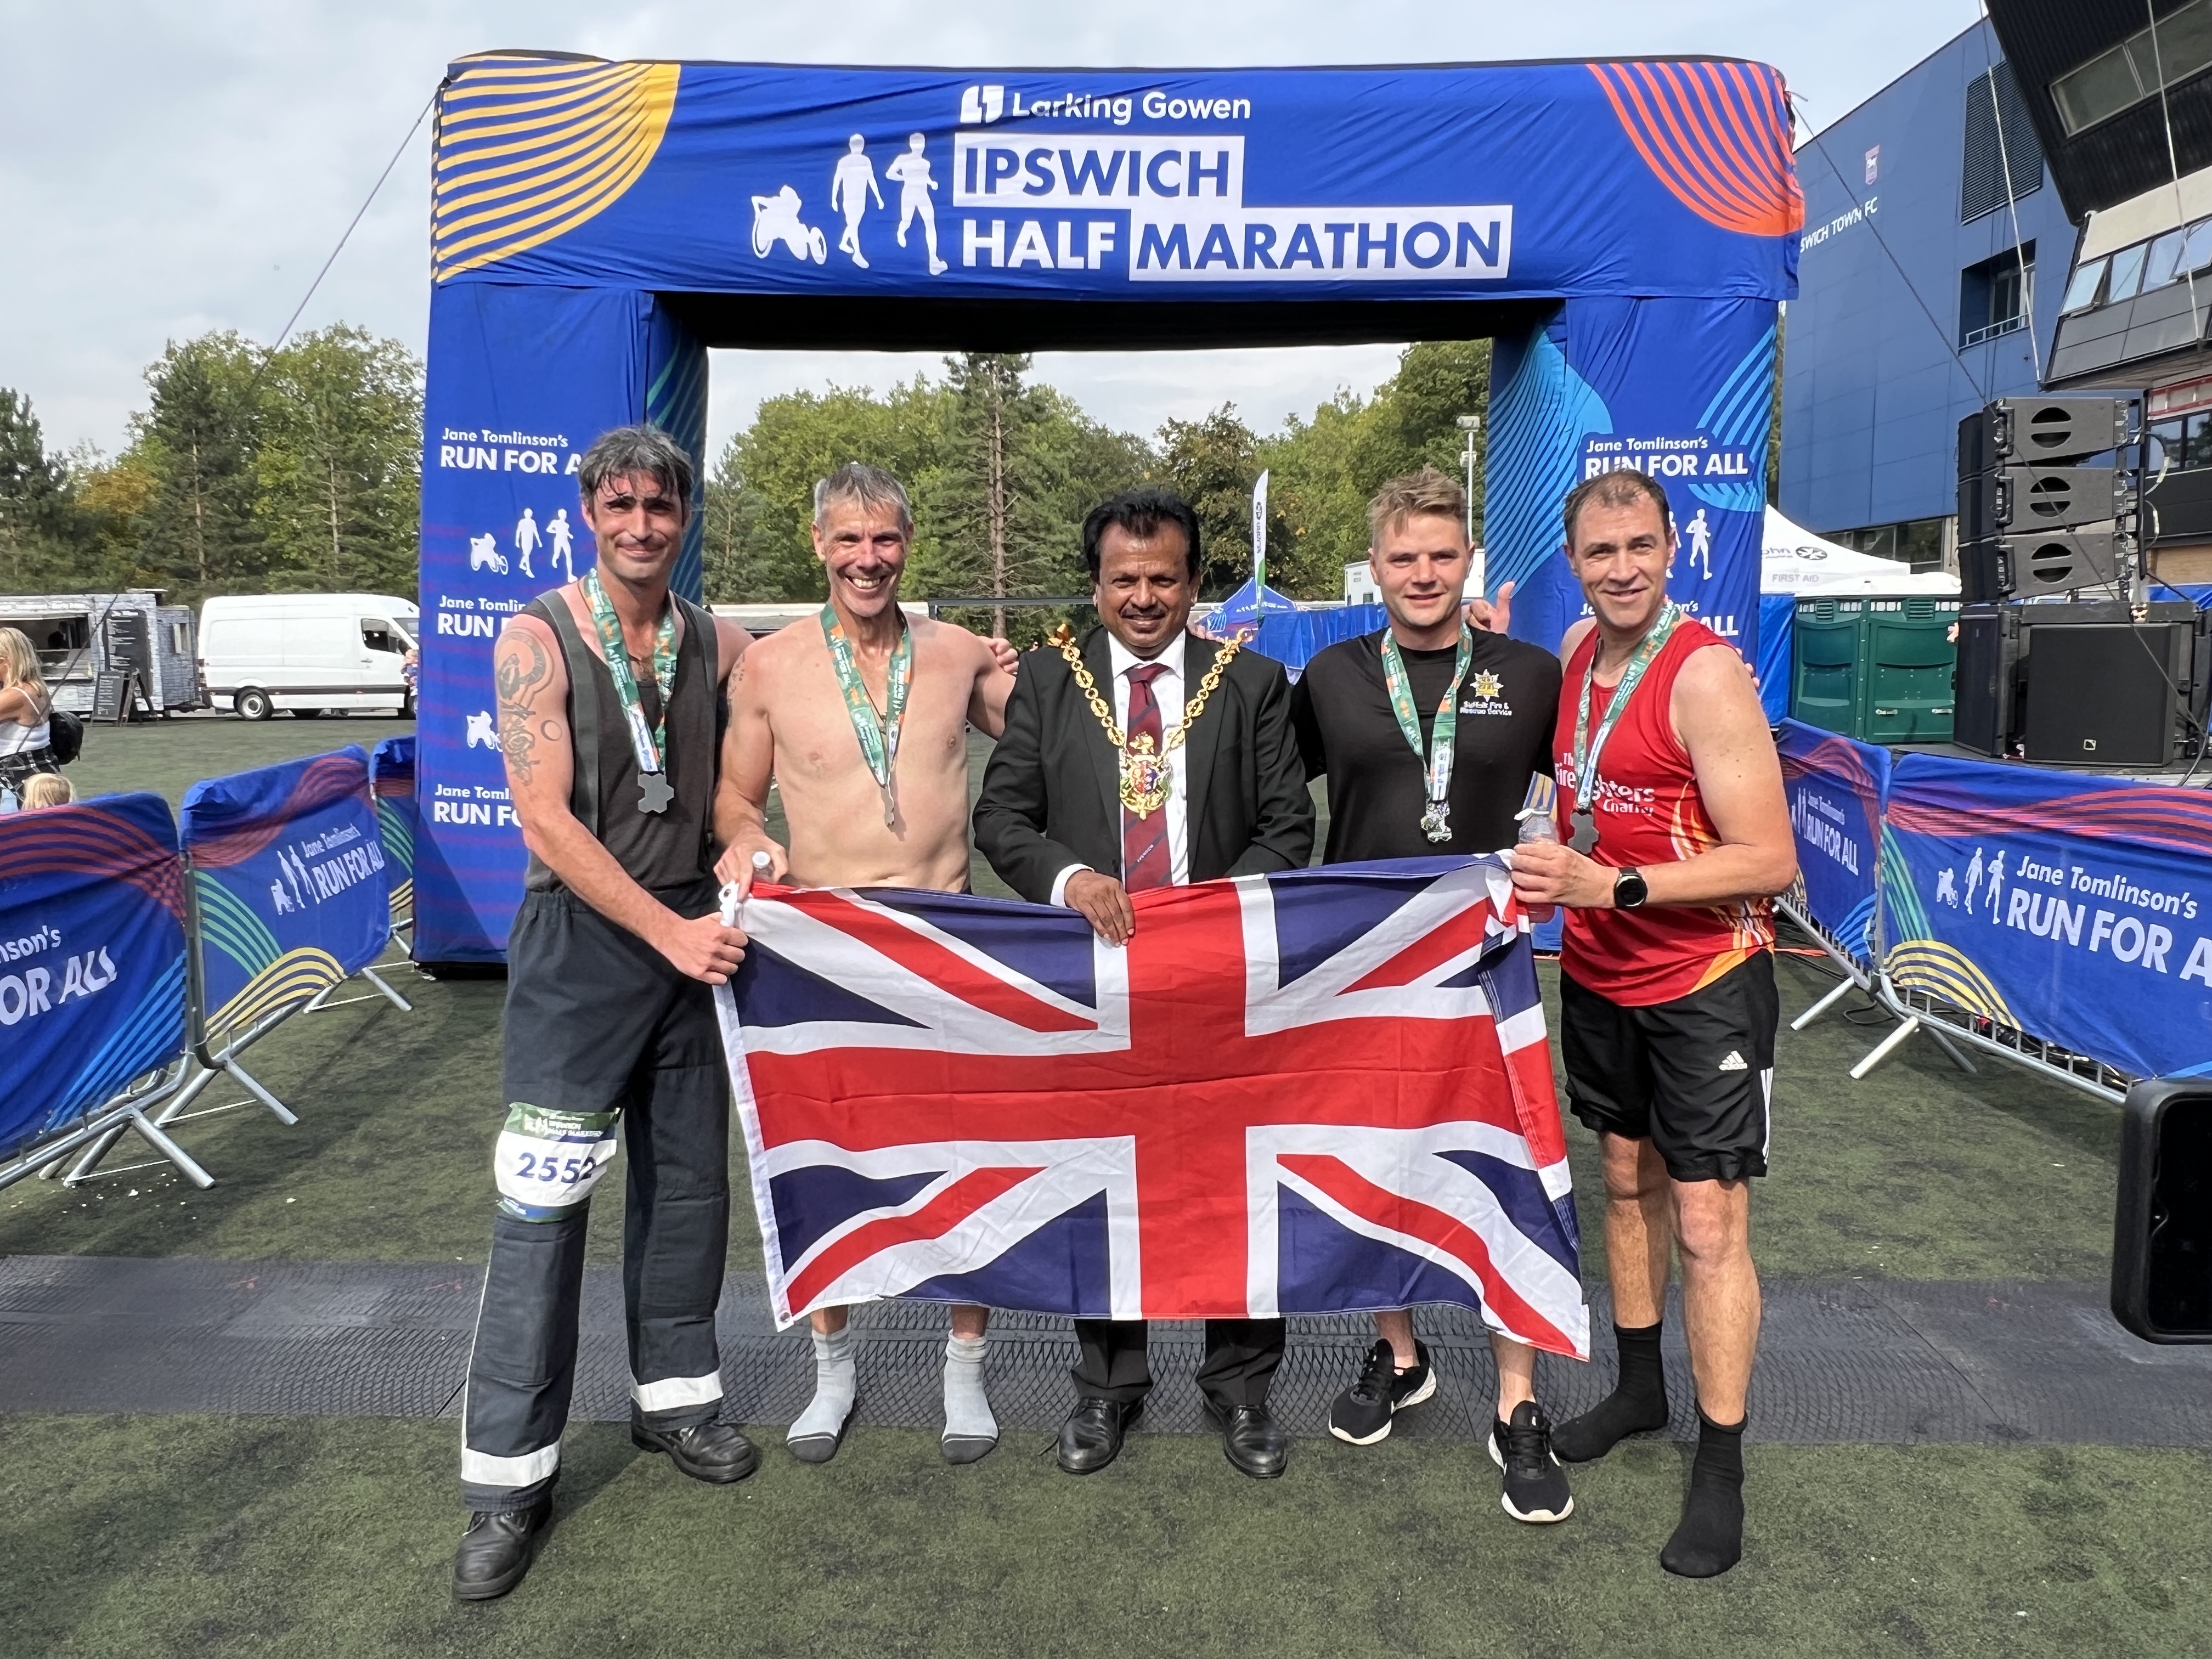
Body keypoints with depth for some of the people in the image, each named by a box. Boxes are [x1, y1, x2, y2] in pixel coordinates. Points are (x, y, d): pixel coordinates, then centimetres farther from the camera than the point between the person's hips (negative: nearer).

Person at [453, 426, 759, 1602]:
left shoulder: (715, 643, 4)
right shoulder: (539, 639, -8)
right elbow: (546, 818, -15)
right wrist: (671, 931, -18)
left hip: (692, 935, 4)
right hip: (579, 942, -4)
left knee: (687, 1183, 13)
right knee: (543, 1207, -1)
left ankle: (671, 1396, 31)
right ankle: (510, 1476, 10)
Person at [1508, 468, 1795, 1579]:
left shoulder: (1705, 672, -19)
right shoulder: (1575, 651, 2)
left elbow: (1769, 860, -22)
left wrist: (1607, 885, -28)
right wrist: (1549, 878, -2)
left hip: (1704, 983, -7)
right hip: (1598, 974, 7)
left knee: (1708, 1225, -1)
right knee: (1626, 1179, 19)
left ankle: (1721, 1464, 16)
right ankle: (1639, 1388, 38)